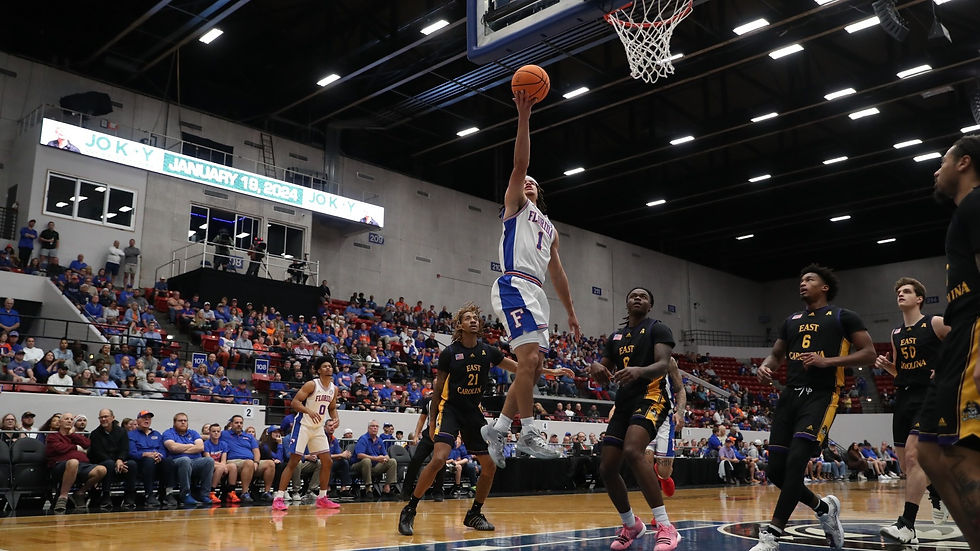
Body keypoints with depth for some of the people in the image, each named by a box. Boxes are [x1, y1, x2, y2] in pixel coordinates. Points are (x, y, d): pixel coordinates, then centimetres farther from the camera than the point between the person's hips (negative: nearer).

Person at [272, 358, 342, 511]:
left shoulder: (334, 389, 6)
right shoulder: (311, 385, -14)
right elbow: (294, 402, -18)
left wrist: (336, 419, -1)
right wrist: (309, 411, -33)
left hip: (318, 428, 7)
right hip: (303, 426, -7)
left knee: (327, 462, 5)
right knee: (293, 462, -9)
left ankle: (322, 498, 15)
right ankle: (279, 498, -6)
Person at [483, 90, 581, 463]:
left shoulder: (549, 228, 32)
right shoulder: (515, 205, 14)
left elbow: (557, 272, 30)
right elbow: (519, 164, -1)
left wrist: (570, 312, 26)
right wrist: (524, 117, -8)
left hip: (536, 293, 8)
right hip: (515, 286, -8)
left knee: (534, 366, 2)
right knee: (529, 357, -20)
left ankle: (497, 428, 9)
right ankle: (529, 433, -19)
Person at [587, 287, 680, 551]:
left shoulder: (658, 329, 0)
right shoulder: (615, 337, 19)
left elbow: (663, 365, -15)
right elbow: (603, 375, 21)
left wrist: (639, 371, -38)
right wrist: (596, 368, -5)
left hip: (652, 397, -7)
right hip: (624, 401, 7)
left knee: (632, 451, -32)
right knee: (606, 468, 2)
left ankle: (665, 527, -27)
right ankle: (631, 525, 25)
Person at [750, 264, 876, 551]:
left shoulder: (843, 317, 4)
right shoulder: (792, 320, 20)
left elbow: (869, 354, -2)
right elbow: (776, 355, 24)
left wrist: (827, 361, -15)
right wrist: (765, 367, -1)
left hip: (820, 396, -6)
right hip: (790, 395, 7)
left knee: (795, 461, -21)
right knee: (776, 469, 2)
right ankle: (824, 507, 27)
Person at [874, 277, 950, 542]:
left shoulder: (936, 323, -5)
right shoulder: (896, 333, 14)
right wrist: (886, 365, 3)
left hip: (929, 395, -7)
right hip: (903, 397, 7)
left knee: (913, 455, -18)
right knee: (906, 463, 9)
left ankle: (906, 525, -19)